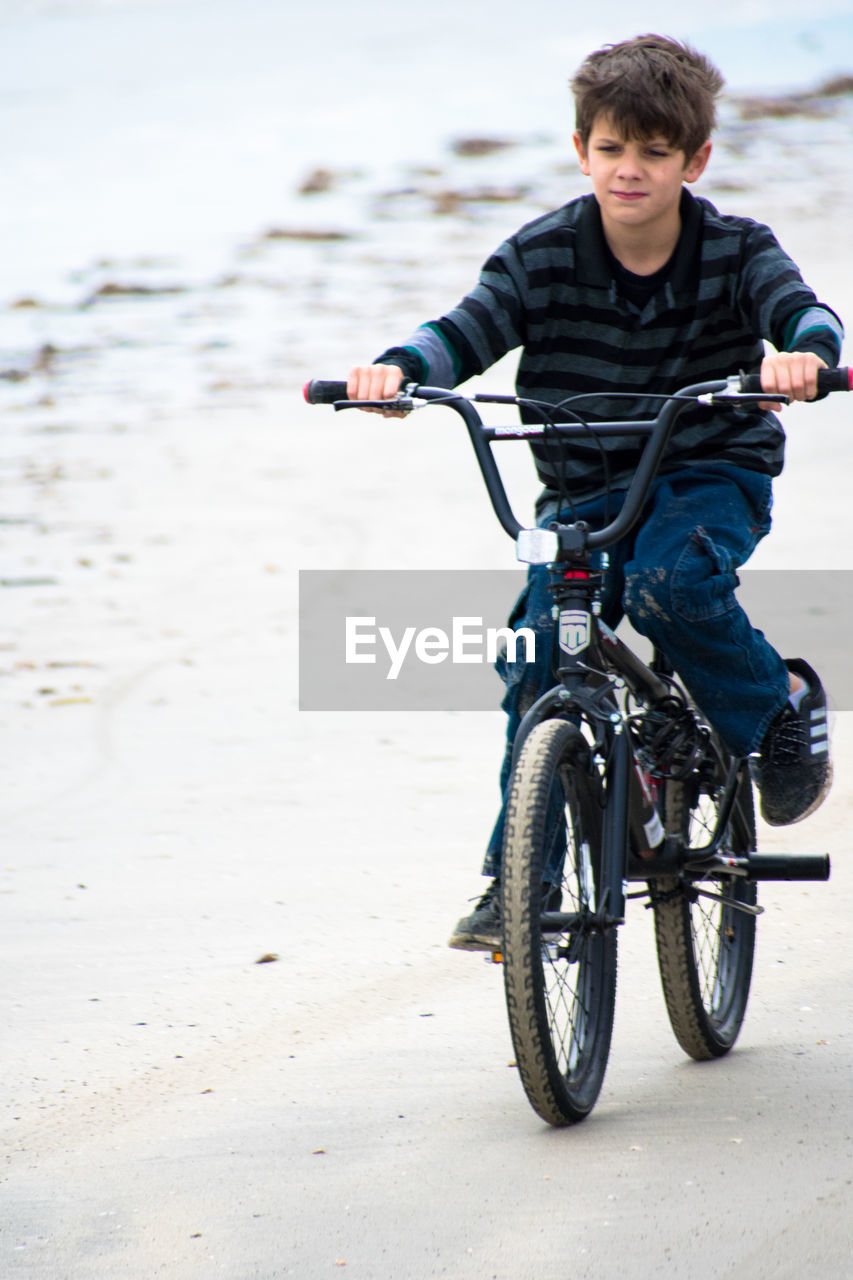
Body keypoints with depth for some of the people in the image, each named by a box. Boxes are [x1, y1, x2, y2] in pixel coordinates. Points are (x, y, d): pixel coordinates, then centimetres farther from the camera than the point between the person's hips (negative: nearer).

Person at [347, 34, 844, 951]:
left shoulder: (734, 251, -9)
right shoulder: (541, 258, -8)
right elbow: (465, 332, -16)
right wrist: (398, 369, -38)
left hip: (712, 475, -2)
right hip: (583, 493, 2)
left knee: (668, 583, -33)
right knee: (540, 657, -14)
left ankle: (779, 702, -4)